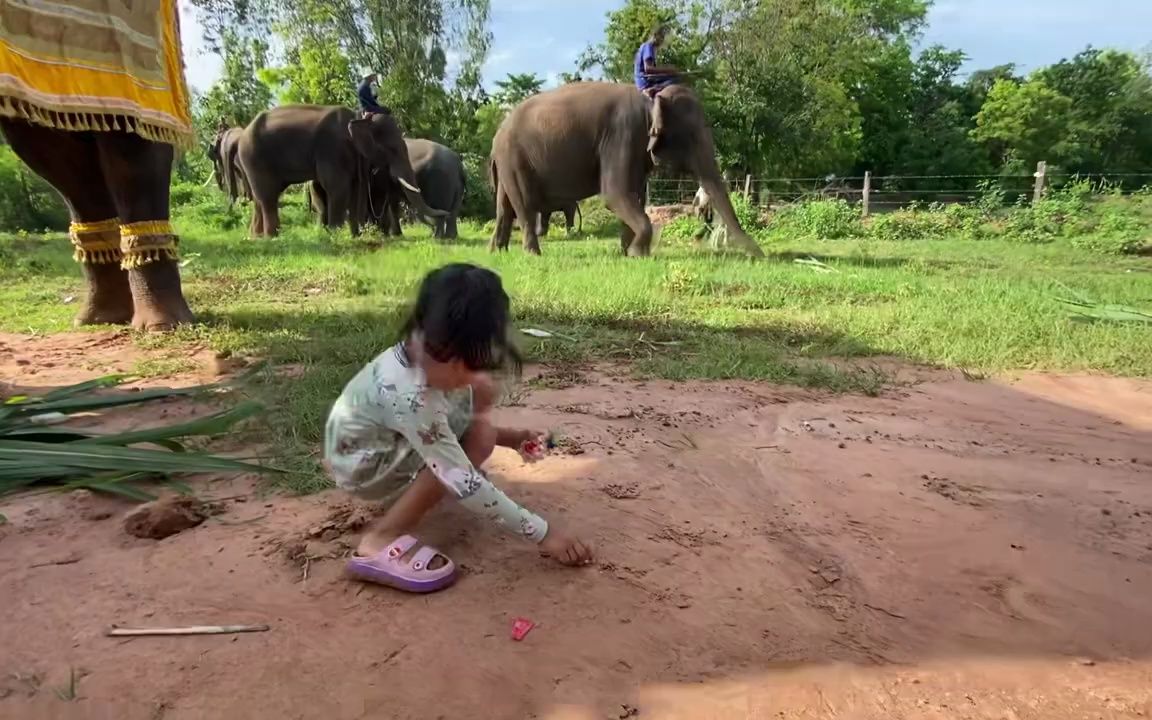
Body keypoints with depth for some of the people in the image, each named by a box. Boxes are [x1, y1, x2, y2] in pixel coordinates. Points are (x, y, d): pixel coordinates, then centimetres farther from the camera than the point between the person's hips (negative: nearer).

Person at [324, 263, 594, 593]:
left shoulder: (429, 357, -17)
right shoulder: (407, 393, -40)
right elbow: (461, 481, -38)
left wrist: (509, 437, -10)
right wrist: (543, 532, -34)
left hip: (394, 439, 8)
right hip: (361, 463, -8)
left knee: (482, 392, -3)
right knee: (478, 439, -24)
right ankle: (381, 541, -19)